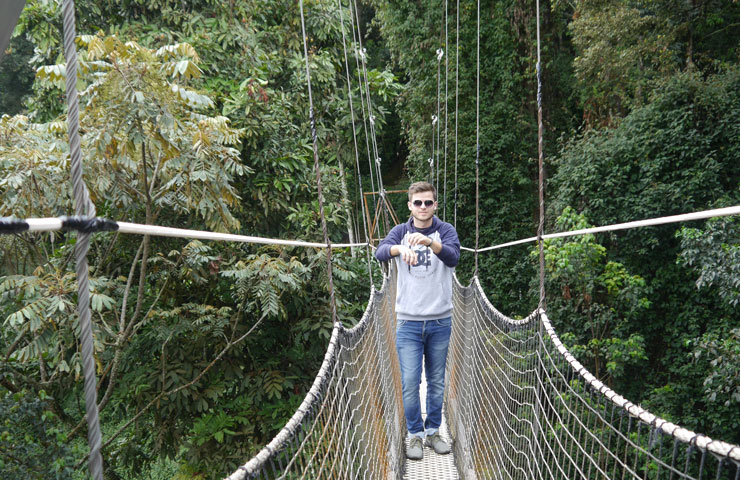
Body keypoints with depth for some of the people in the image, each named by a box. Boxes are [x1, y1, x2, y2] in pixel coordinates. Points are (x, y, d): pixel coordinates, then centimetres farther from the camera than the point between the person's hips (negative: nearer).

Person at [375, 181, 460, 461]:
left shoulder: (445, 231, 0)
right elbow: (380, 253, -17)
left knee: (437, 382, 11)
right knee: (410, 382, 0)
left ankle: (433, 431, 27)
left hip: (440, 321, 0)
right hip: (408, 320, 0)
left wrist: (429, 242, -41)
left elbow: (453, 257, -21)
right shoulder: (400, 232, 3)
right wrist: (400, 249, -40)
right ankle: (415, 435, 17)